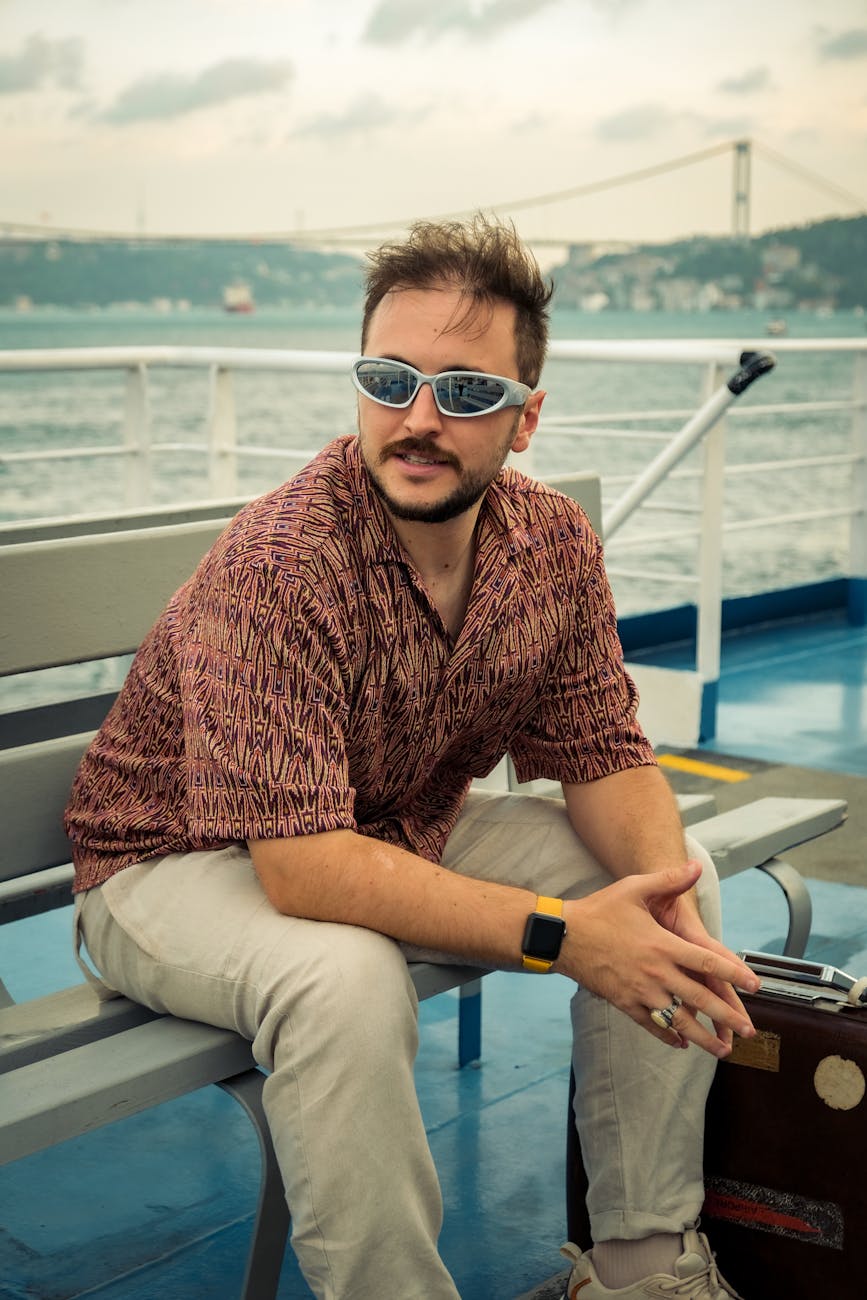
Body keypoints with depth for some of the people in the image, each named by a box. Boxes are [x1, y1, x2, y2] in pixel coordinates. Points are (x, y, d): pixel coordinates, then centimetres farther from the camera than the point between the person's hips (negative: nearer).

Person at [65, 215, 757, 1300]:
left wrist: (662, 882, -26)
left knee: (677, 887, -7)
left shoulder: (554, 544, -10)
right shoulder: (275, 566, -31)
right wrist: (561, 933, -39)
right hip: (185, 861, -6)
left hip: (415, 829, 7)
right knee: (344, 978, -38)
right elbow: (302, 864, -36)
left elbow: (602, 755, -3)